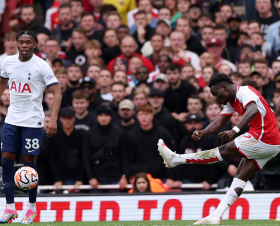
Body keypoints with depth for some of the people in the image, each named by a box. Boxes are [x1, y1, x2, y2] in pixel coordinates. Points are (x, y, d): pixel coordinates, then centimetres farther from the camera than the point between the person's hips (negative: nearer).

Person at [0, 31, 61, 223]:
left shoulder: (41, 66, -12)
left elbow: (57, 92, -14)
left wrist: (53, 119, -24)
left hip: (33, 122, -5)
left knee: (29, 162, -2)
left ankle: (32, 209, 12)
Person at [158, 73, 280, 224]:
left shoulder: (244, 92, -15)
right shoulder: (232, 101, 16)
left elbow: (253, 111, -35)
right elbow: (218, 123, 9)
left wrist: (235, 131, -46)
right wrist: (202, 133, -10)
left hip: (263, 139, -10)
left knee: (224, 151, -5)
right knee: (241, 177, 3)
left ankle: (175, 159, 0)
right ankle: (216, 217, -1)